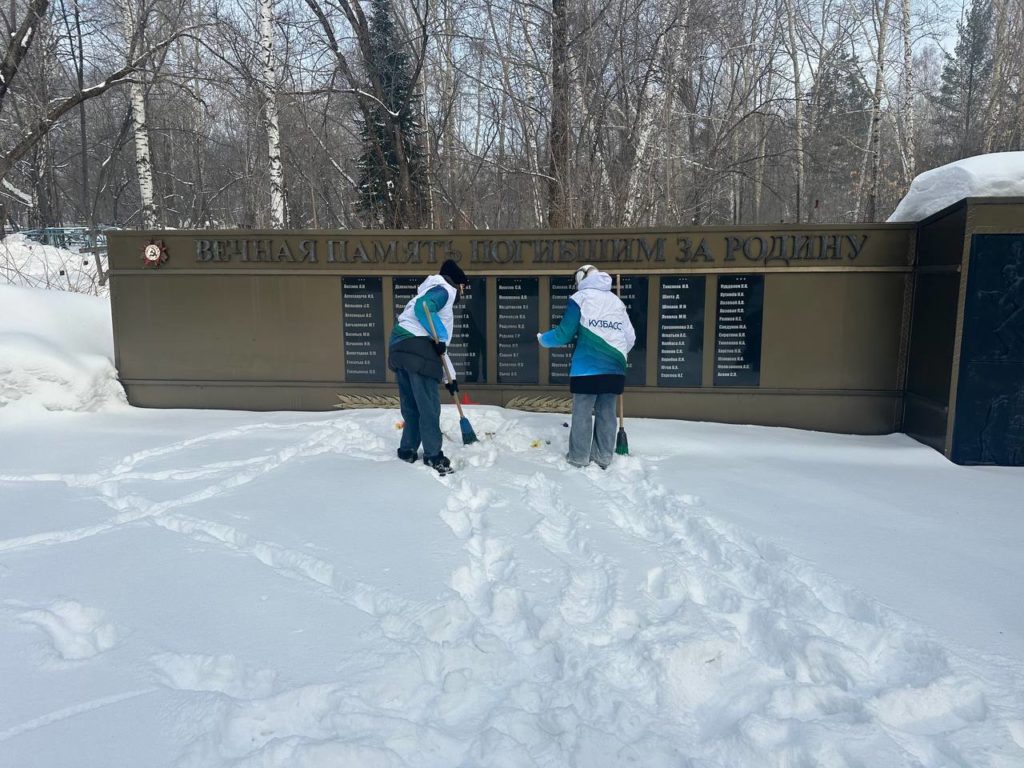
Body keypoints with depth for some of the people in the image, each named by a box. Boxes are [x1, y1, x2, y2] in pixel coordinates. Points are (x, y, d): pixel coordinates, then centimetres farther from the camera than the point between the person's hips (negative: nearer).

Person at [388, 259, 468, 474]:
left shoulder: (434, 293, 35)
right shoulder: (444, 290, 6)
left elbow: (438, 346, 32)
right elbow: (423, 307, -18)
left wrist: (449, 376, 31)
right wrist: (439, 336, -13)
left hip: (399, 347, 10)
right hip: (417, 349, -10)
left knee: (411, 406, 17)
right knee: (429, 405, -3)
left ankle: (408, 450, 25)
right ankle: (433, 455, 3)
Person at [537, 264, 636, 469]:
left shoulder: (580, 298, 2)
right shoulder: (617, 301, 16)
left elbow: (565, 333, -3)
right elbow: (630, 337, 14)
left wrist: (543, 339, 15)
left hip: (586, 368, -5)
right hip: (614, 368, 5)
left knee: (582, 413, 2)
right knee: (606, 413, 10)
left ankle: (579, 458, 6)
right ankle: (604, 457, 15)